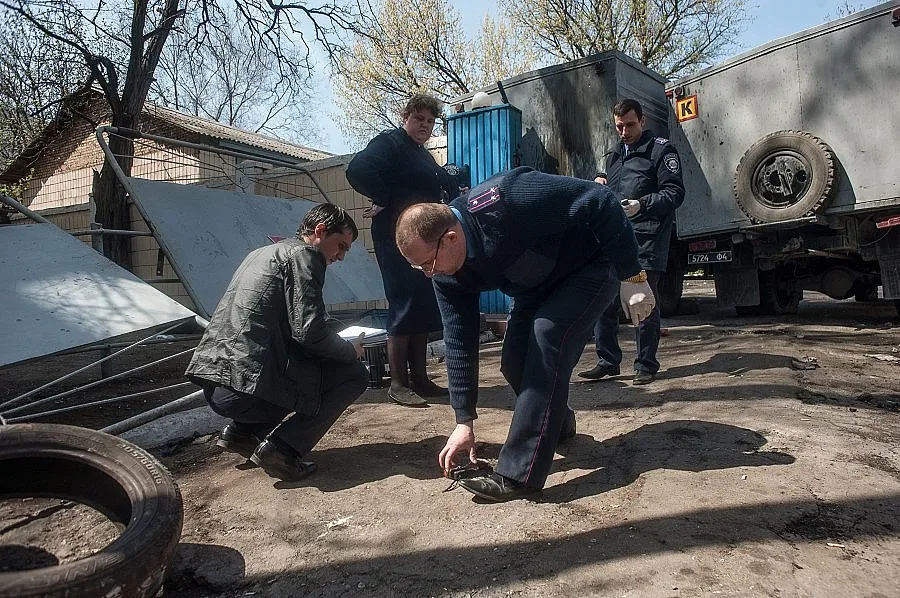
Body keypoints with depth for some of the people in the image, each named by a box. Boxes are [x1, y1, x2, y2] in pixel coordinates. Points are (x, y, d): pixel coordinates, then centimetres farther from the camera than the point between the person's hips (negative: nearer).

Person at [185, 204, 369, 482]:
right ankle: (281, 447, -7)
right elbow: (309, 330, -15)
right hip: (246, 389, -9)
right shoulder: (302, 254, -4)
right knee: (354, 374, 2)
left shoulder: (262, 253, 23)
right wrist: (350, 350, 4)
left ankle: (240, 431, 18)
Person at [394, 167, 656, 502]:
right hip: (539, 287, 7)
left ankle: (519, 474, -23)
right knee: (514, 363, -4)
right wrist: (464, 421, -9)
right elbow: (459, 343, -10)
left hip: (594, 263, -7)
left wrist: (632, 276, -26)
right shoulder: (446, 274, -15)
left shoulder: (503, 201, -38)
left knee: (547, 334, -27)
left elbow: (600, 201, -31)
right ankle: (557, 423, 29)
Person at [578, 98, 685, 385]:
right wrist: (599, 179, 14)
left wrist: (641, 205, -21)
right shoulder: (614, 155, 23)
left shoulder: (661, 150, 1)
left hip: (646, 239, -6)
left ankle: (646, 365, 10)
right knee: (603, 302, 3)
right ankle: (607, 362, 15)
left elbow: (675, 193, -7)